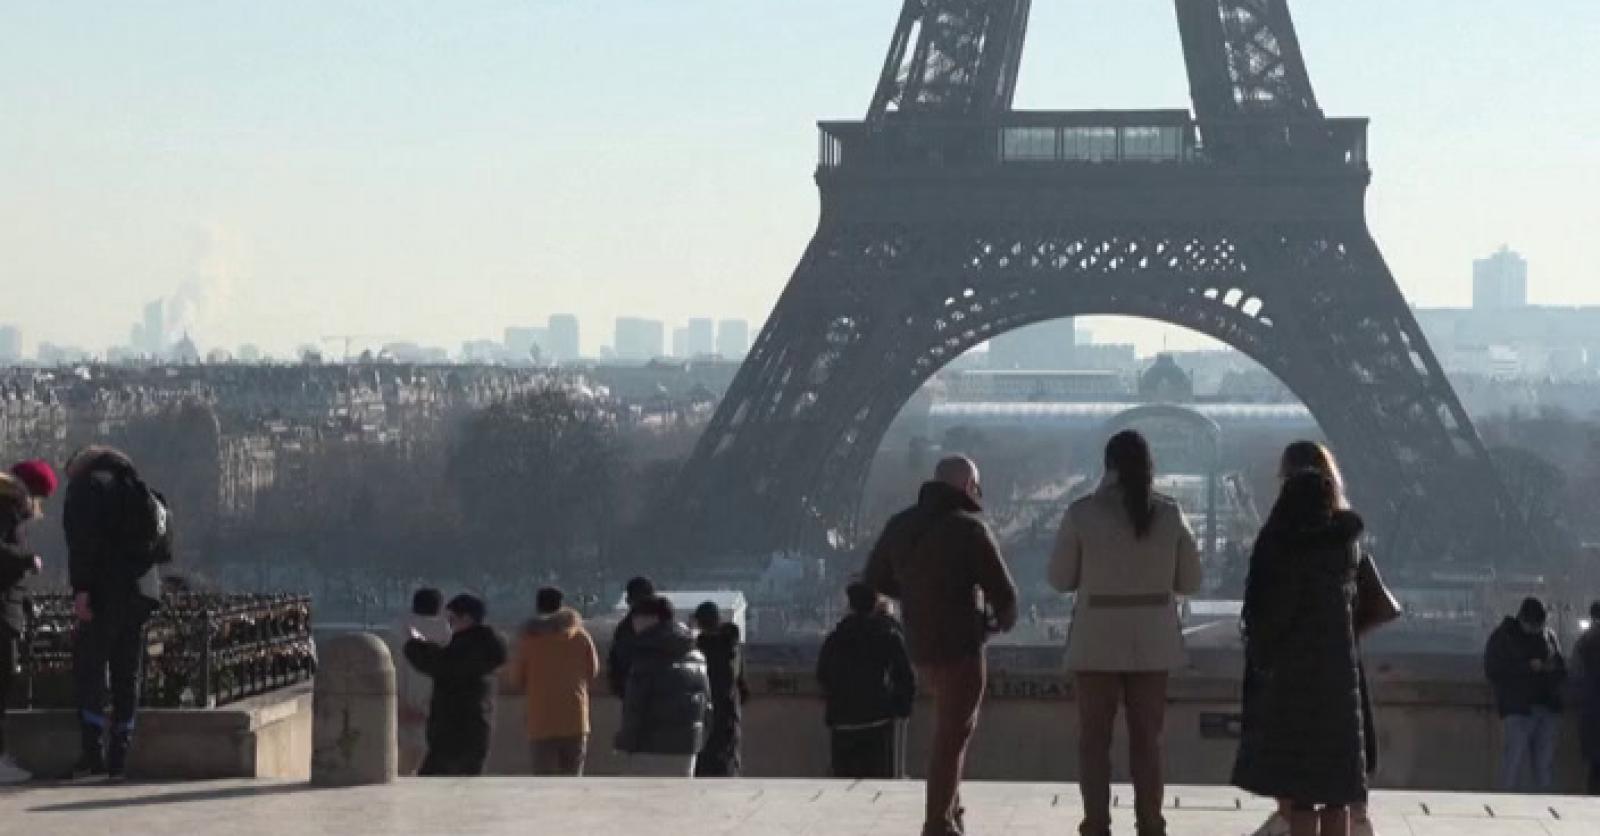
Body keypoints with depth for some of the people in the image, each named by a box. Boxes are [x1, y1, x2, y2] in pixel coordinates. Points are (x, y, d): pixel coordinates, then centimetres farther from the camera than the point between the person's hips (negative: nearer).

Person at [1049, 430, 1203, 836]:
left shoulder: (1082, 513, -8)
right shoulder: (1169, 514, -2)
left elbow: (1060, 578, -1)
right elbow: (1190, 581, 5)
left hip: (1098, 641, -2)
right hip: (1152, 642, 2)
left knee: (1094, 740, 6)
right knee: (1147, 739, 10)